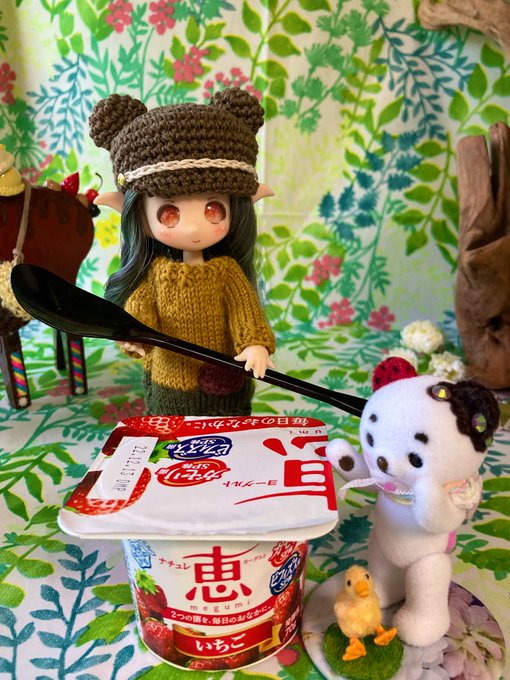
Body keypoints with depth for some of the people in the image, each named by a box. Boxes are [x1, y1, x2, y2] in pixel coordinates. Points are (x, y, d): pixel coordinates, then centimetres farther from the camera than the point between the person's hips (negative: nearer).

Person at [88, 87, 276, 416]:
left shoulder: (227, 269, -12)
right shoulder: (155, 270, -8)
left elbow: (246, 308, -13)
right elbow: (140, 302, -10)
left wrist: (256, 345, -27)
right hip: (168, 384, 1)